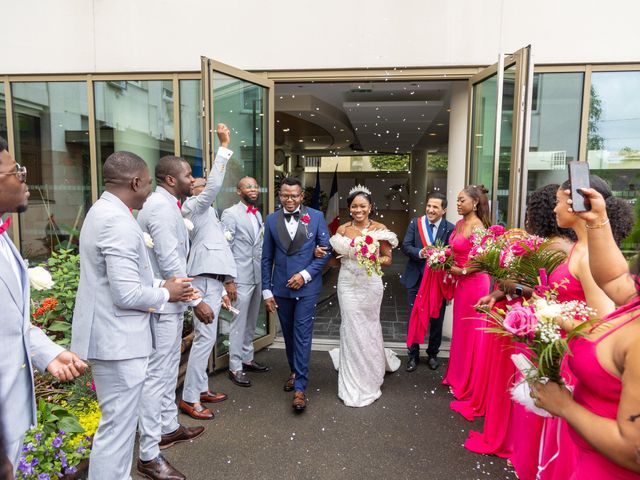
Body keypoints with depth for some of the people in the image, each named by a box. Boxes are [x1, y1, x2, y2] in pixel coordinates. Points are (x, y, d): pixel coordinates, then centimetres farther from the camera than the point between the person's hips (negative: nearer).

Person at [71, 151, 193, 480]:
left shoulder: (102, 211, 11)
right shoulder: (118, 221, -22)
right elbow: (127, 294, -26)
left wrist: (158, 285, 8)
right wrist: (165, 294, -9)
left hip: (111, 335, 11)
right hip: (118, 340, -11)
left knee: (117, 423, 24)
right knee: (117, 427, 4)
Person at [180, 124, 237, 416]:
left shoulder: (207, 213, 22)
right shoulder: (193, 206, -5)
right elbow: (215, 184, -22)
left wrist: (226, 283, 19)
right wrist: (224, 146, -18)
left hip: (212, 280, 10)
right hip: (205, 282, -10)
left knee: (206, 337, 15)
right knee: (205, 337, -7)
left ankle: (201, 388, 27)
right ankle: (189, 399, 3)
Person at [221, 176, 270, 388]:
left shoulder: (258, 214, 13)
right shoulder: (230, 214, -10)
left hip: (258, 275, 7)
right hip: (241, 277, -7)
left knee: (251, 322, 17)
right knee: (239, 322, 0)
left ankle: (247, 359, 31)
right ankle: (235, 367, 13)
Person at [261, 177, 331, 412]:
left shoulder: (316, 217, -4)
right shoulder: (271, 220, 2)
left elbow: (326, 250, -2)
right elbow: (266, 258, 4)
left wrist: (305, 274, -12)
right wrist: (266, 291, 2)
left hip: (307, 287, -3)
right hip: (281, 288, 3)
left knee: (302, 335, -3)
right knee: (289, 334, 16)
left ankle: (300, 387, 4)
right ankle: (294, 371, 37)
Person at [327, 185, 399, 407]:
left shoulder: (379, 229, -1)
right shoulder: (343, 229, 4)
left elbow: (388, 259, 4)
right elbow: (336, 256, 11)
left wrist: (376, 260, -16)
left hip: (370, 284, -1)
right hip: (348, 284, 1)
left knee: (369, 328, 9)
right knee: (351, 329, 3)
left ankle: (369, 382, 30)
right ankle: (352, 384, 20)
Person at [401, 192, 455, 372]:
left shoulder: (450, 228, -7)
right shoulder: (415, 223, -2)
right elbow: (405, 246, -7)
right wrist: (420, 253, -24)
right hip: (416, 279, 1)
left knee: (436, 319, 13)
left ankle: (433, 354, 34)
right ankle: (413, 355, 26)